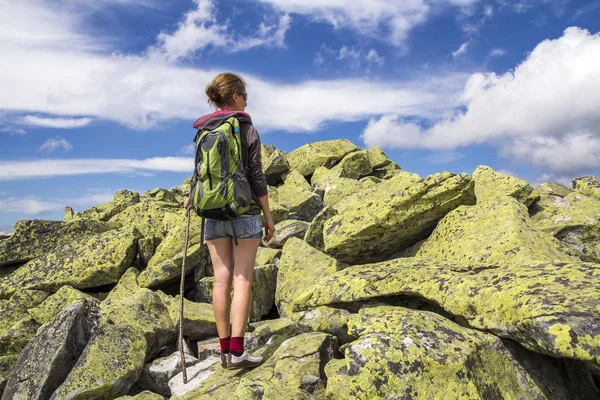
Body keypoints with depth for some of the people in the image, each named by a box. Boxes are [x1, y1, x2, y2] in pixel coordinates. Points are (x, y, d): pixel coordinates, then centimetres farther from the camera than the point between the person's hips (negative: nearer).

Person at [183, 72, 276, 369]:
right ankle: (237, 352, -4)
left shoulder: (202, 132, 10)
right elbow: (256, 176, -6)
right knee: (242, 280, -3)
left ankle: (225, 350, 10)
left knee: (222, 279, 5)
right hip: (244, 211, -4)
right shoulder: (247, 128, -3)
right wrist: (268, 216, -1)